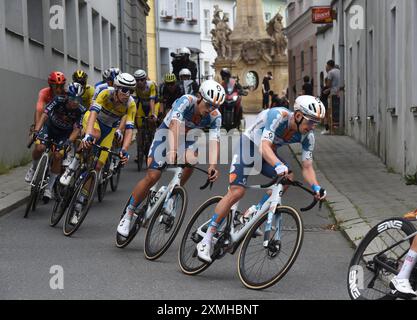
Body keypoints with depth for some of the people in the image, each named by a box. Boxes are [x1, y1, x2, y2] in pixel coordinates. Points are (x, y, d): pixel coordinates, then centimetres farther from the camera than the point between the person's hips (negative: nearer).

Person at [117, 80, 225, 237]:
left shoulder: (215, 116, -22)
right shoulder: (185, 101, -34)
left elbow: (214, 140, -34)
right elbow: (175, 125, -48)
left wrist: (213, 165, -51)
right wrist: (172, 151, -64)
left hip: (187, 138, 3)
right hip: (167, 134, -3)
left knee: (190, 161, -30)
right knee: (152, 176, -13)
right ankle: (128, 214, 4)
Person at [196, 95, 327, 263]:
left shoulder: (307, 136, -16)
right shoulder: (278, 116, -33)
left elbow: (307, 167, -15)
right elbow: (265, 146, -44)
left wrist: (316, 187, -34)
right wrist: (278, 165, -62)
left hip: (268, 154, 6)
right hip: (248, 144, -6)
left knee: (288, 177, -21)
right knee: (237, 192, -20)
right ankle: (206, 240, -13)